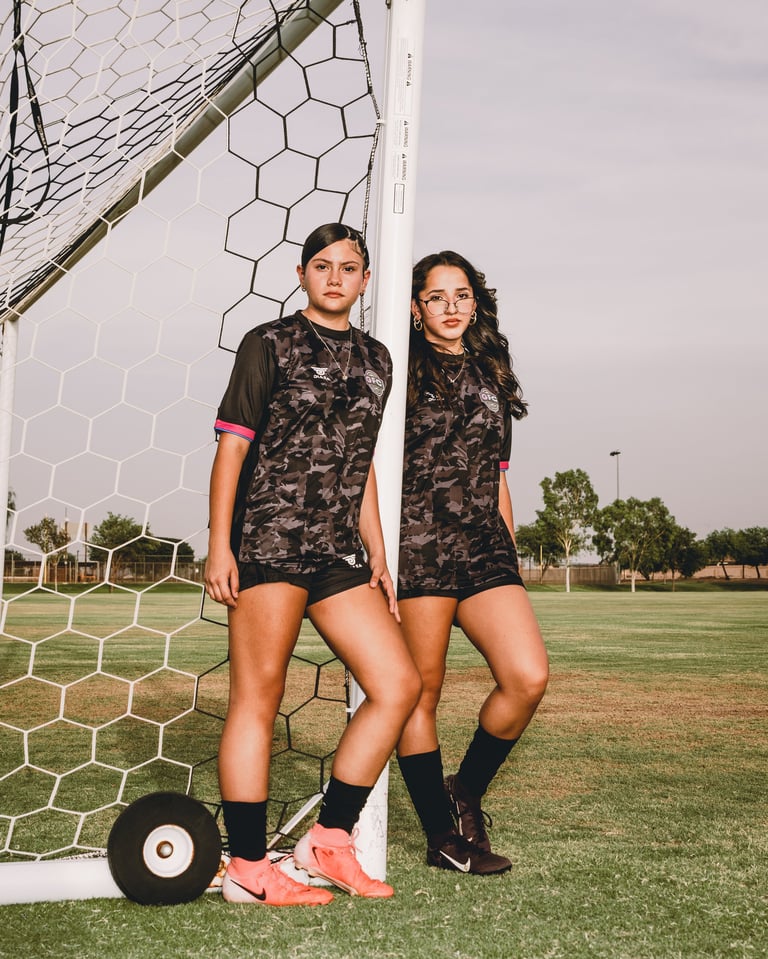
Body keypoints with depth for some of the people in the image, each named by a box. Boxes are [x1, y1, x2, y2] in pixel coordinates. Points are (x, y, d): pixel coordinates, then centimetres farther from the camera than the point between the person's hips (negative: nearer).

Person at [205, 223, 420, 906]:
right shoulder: (269, 344, 3)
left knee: (399, 684, 1)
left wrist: (376, 554, 18)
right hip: (268, 538, -6)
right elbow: (233, 444, -2)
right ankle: (249, 869, 8)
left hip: (339, 551, 6)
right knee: (258, 698, -3)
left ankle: (329, 839, 12)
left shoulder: (375, 358, 18)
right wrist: (219, 547, -9)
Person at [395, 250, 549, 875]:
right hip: (419, 542, -4)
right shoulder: (402, 372, 4)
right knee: (423, 691, 0)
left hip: (486, 544, 5)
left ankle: (467, 795, 12)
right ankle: (443, 835, 15)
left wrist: (511, 554, 18)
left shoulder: (491, 377, 20)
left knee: (529, 677, -11)